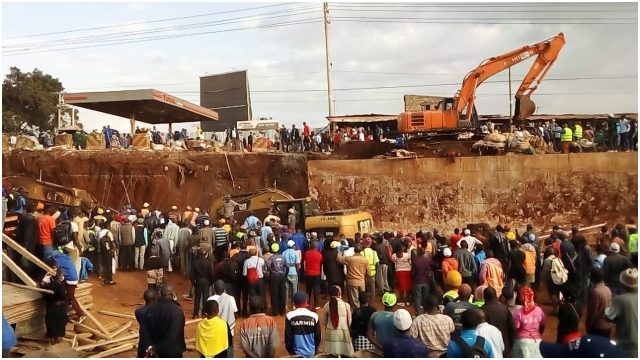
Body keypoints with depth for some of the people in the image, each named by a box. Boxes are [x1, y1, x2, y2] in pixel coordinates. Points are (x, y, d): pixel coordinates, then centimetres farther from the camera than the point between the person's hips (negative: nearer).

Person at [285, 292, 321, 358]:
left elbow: (287, 337, -5)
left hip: (296, 353, -1)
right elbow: (318, 336, 1)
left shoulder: (290, 316, -10)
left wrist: (290, 351, 10)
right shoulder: (314, 316, -7)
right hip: (311, 353, 1)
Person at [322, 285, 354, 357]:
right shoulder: (346, 305, -8)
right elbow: (349, 321, 0)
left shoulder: (327, 305, -4)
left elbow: (324, 321, 5)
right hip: (343, 332, -1)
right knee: (345, 355, 9)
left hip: (331, 332, 1)